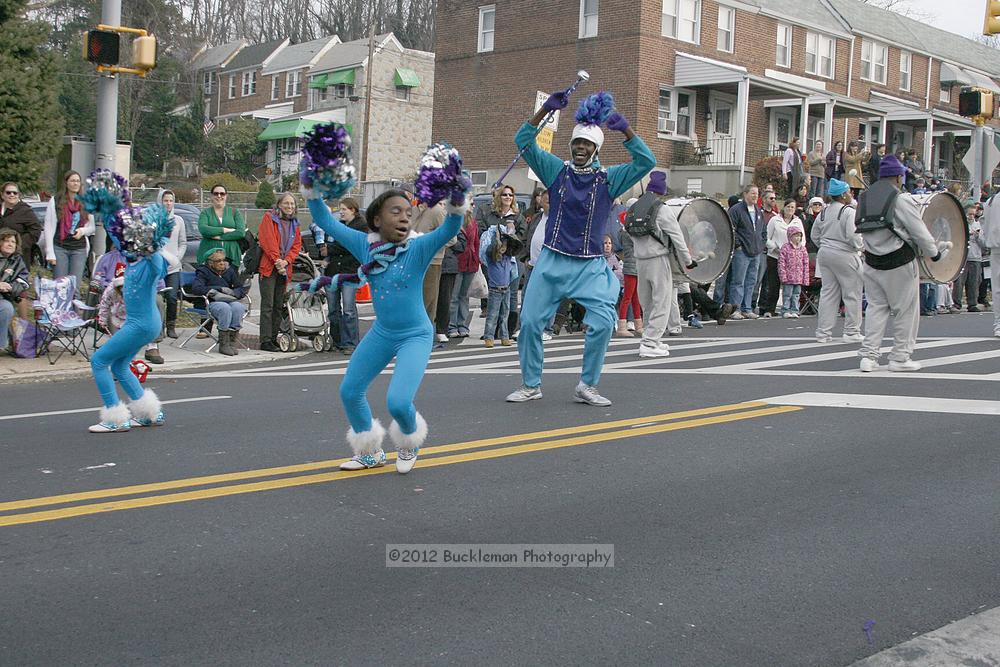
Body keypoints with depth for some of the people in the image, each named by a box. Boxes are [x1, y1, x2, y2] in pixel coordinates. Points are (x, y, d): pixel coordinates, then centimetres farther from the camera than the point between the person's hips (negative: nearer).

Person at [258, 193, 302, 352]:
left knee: (279, 306, 8)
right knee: (268, 305, -8)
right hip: (268, 267, -6)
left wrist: (286, 261, -7)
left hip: (284, 269, 6)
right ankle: (265, 341, -8)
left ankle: (273, 338, 15)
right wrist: (276, 260, -15)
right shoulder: (269, 218, -1)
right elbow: (267, 241, -10)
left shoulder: (294, 224, 16)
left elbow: (297, 246, 9)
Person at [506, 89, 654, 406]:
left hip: (591, 266, -1)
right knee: (530, 321, 1)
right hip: (552, 261, 1)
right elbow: (523, 142, -2)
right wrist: (544, 111, -13)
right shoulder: (556, 170, 4)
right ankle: (530, 385, 17)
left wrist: (626, 131, -17)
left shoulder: (609, 178, 3)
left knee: (602, 323, -14)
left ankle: (587, 386, 2)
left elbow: (646, 161, -7)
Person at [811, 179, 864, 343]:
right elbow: (852, 236, -20)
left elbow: (814, 234, 15)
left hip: (825, 255, 8)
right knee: (852, 294, 2)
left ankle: (823, 332, 11)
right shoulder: (849, 211, -13)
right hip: (844, 255, -8)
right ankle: (852, 332, 5)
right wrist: (860, 247, -3)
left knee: (828, 293, 11)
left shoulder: (824, 212, 10)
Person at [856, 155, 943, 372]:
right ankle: (900, 357, 12)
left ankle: (868, 355, 3)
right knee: (905, 310, 7)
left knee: (875, 308, 10)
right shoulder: (901, 199, -12)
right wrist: (934, 252, 6)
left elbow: (864, 230, 8)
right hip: (899, 264, -6)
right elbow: (919, 232, -10)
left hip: (872, 262, 6)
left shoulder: (864, 198, 7)